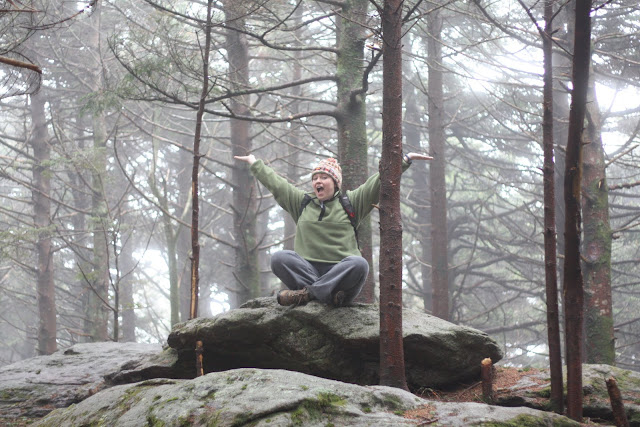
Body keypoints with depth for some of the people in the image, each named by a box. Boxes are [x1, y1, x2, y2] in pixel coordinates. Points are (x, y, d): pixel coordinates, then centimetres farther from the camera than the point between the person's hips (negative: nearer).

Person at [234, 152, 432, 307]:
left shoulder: (351, 202, 14)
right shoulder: (302, 201, 19)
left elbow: (378, 182, 10)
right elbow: (274, 182, 28)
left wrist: (406, 160, 6)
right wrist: (254, 163, 35)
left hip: (340, 270, -2)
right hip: (307, 268, 2)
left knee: (359, 264, -35)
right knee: (279, 259, -26)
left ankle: (307, 292, -32)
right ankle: (329, 293, -37)